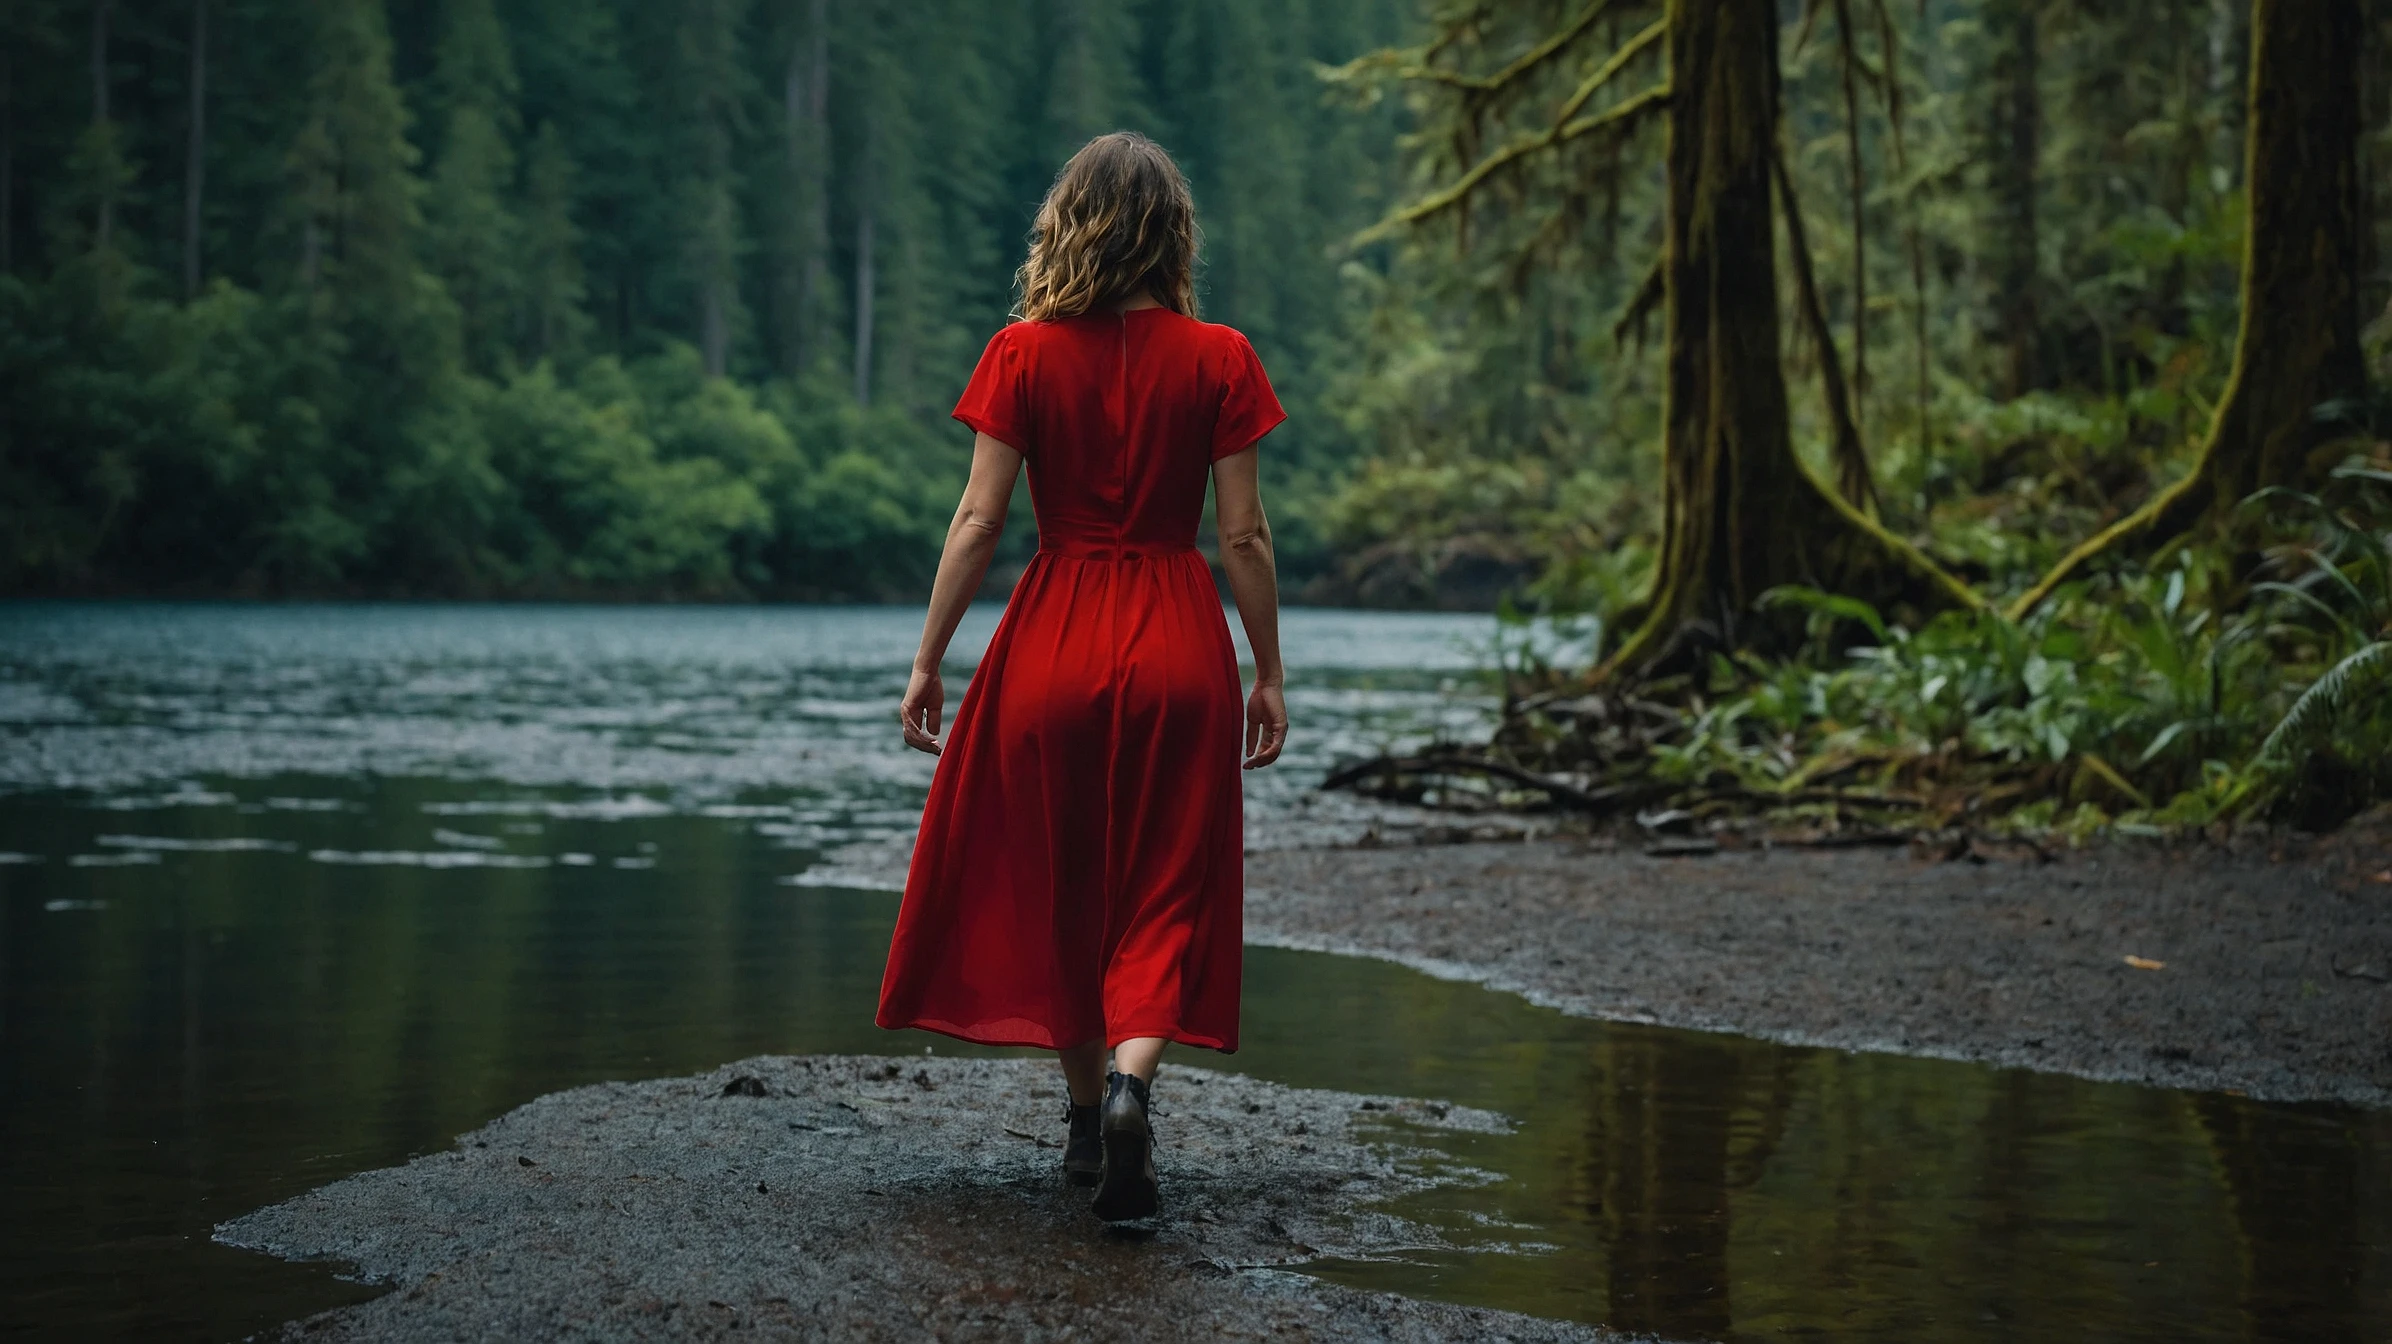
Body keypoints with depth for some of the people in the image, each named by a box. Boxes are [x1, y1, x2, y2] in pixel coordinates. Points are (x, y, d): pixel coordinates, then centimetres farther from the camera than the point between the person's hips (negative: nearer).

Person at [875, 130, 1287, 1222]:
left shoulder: (1025, 355, -3)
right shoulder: (1217, 360, -2)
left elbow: (979, 520, -5)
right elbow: (1243, 537, -2)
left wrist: (928, 658, 2)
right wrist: (1268, 674, 7)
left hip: (1054, 639, 0)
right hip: (1179, 642, 0)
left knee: (1055, 884, 15)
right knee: (1165, 889, 5)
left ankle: (1088, 1115, 24)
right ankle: (1130, 1079, -19)